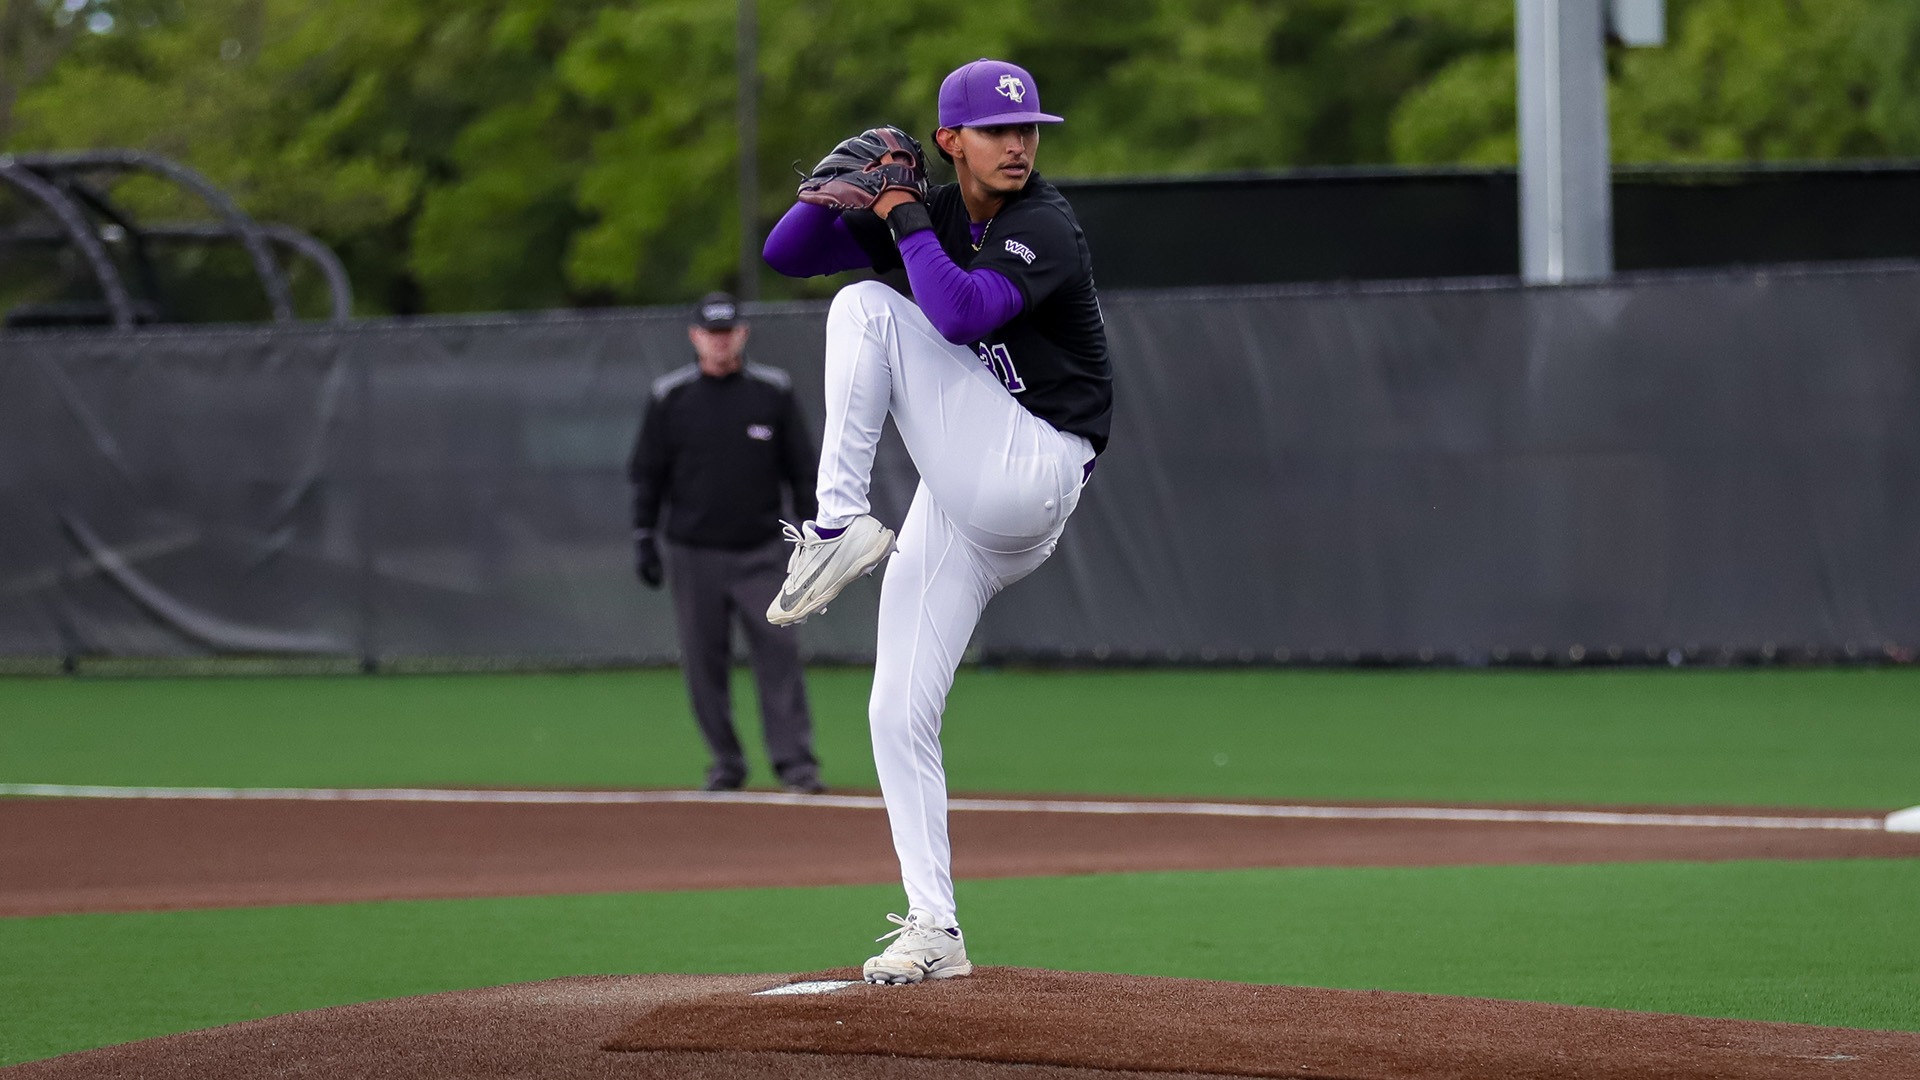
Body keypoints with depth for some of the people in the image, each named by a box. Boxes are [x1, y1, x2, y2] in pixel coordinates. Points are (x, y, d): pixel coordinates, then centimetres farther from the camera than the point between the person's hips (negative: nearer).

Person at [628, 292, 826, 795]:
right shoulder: (670, 398, 3)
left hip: (759, 551, 0)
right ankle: (725, 762, 12)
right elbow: (647, 474, 7)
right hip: (693, 554, 1)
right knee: (704, 659, 1)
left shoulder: (772, 392, 4)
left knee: (778, 650, -10)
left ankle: (795, 759, -8)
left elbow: (801, 469, 9)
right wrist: (644, 537, 0)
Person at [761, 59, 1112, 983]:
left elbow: (961, 314, -29)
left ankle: (840, 524, -23)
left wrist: (905, 215, -19)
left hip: (1032, 478, -7)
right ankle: (934, 931, 8)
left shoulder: (1045, 230, -12)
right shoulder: (930, 214, 10)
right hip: (961, 507, 7)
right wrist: (835, 183, -10)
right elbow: (786, 254, 8)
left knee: (867, 308, -20)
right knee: (898, 716, 2)